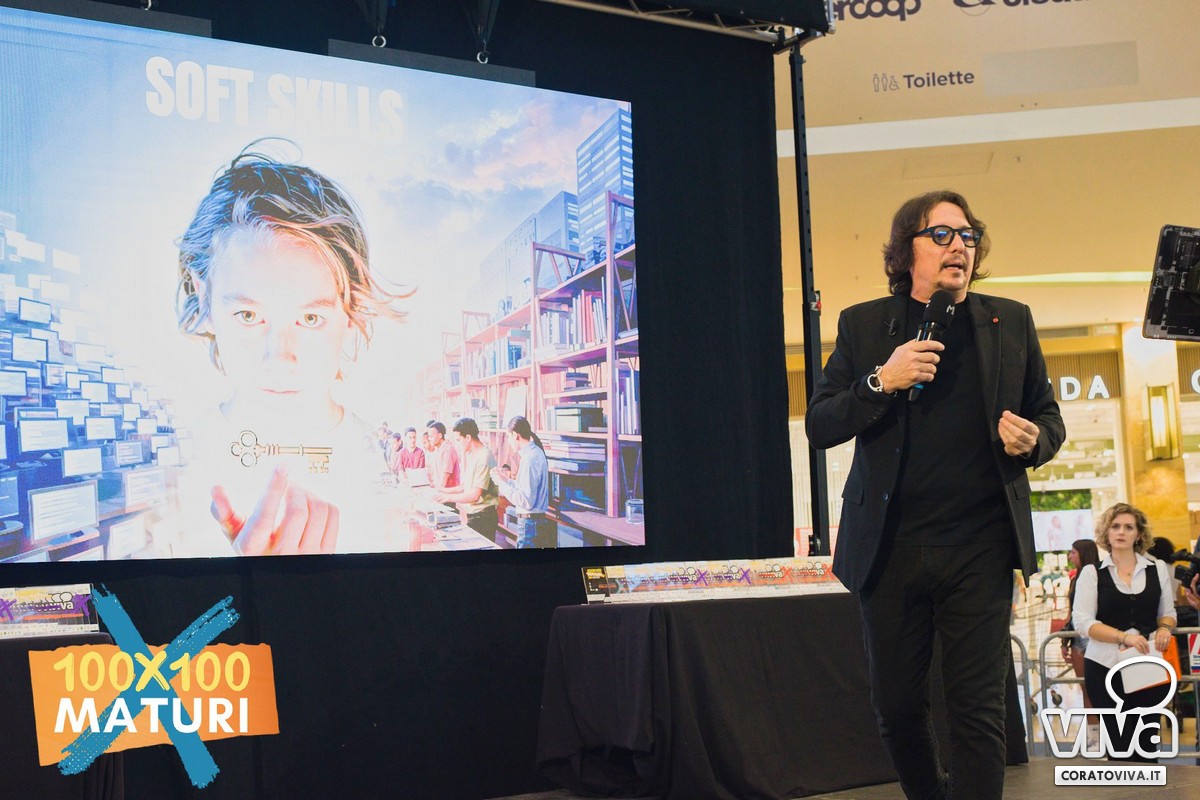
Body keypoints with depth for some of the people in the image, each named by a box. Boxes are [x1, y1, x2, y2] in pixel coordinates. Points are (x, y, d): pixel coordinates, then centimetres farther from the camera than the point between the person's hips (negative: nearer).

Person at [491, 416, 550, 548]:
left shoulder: (529, 459, -19)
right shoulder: (536, 452, 11)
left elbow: (526, 500, -22)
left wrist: (502, 484, -13)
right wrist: (506, 480, 14)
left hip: (530, 523, -9)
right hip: (539, 520, 9)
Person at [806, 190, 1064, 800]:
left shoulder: (1011, 322, 9)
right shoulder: (863, 325, 5)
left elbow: (1048, 417, 15)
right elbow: (819, 426, 1)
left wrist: (1033, 440, -8)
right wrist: (880, 381, -15)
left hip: (981, 547, 0)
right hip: (891, 548, 0)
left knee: (978, 711, -2)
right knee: (897, 706, 10)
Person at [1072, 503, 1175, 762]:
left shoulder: (1157, 568, 12)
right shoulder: (1092, 572, 4)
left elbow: (1168, 612, 19)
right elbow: (1082, 621, -6)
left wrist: (1165, 628, -5)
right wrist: (1124, 636, -19)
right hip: (1106, 666, -2)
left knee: (1147, 743, 0)